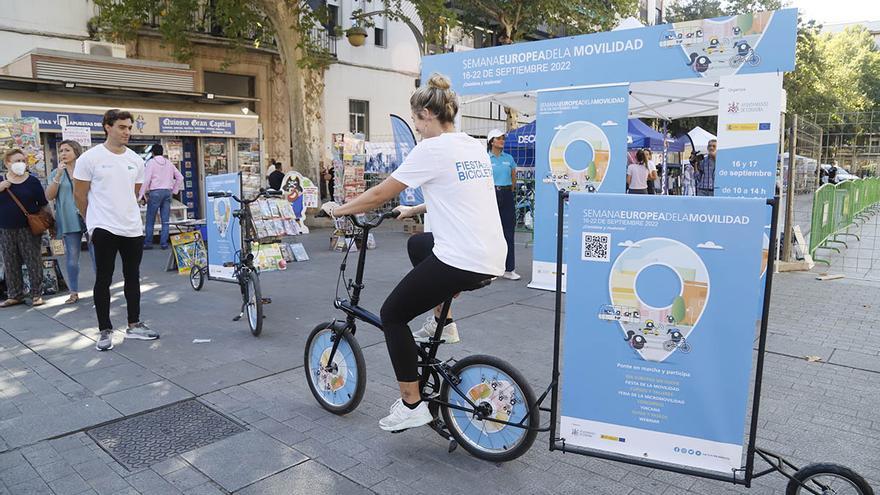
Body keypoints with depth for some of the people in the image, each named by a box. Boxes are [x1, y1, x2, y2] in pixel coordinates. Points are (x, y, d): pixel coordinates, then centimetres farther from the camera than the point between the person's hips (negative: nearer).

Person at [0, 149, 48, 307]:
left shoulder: (32, 181, 0)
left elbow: (43, 204, 3)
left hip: (29, 228, -3)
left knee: (33, 261, -1)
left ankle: (36, 294, 8)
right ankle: (15, 295, 18)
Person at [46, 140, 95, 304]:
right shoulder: (56, 173, 10)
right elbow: (49, 196, 0)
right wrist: (58, 175, -10)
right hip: (69, 221, 2)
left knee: (96, 255, -1)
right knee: (71, 258, 6)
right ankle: (74, 292, 16)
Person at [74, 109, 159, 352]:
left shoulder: (136, 160, 7)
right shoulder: (90, 158, -6)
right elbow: (80, 195, 1)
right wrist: (94, 220, 9)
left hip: (133, 229, 5)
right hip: (104, 230, -5)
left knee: (133, 278, 12)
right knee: (104, 280, 3)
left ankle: (134, 325, 24)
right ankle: (105, 331, 12)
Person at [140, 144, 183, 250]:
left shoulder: (151, 162, -1)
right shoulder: (169, 163, 13)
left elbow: (146, 179, -9)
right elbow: (180, 177, 13)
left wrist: (141, 194, -6)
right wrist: (174, 191, 18)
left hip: (155, 192, -4)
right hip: (167, 192, 4)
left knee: (150, 220, 3)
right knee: (165, 220, 4)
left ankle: (148, 243, 6)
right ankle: (164, 243, 4)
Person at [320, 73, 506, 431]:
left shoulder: (431, 149, -10)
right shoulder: (475, 146, 14)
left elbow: (380, 194, -4)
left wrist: (339, 209, 11)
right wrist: (413, 210, 34)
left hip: (460, 261, -9)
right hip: (493, 258, 9)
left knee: (392, 315, 9)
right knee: (418, 244, 33)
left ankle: (412, 406, 13)